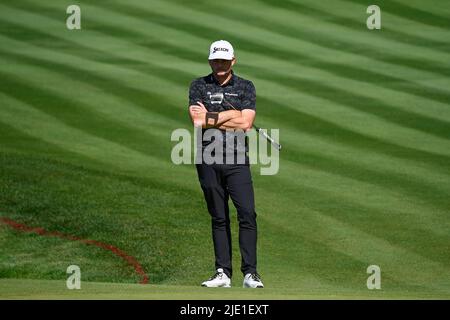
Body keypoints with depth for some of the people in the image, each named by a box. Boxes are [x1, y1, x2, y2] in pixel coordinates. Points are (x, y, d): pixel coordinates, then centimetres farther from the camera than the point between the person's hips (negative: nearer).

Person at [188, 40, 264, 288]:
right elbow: (197, 122, -6)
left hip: (237, 159, -1)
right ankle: (223, 273, 8)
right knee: (218, 218, 5)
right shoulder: (199, 86, 8)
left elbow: (245, 123, -7)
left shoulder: (246, 87, 7)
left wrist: (210, 118, -4)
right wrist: (231, 117, -6)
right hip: (208, 159, 1)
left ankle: (250, 273, -11)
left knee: (247, 213, -12)